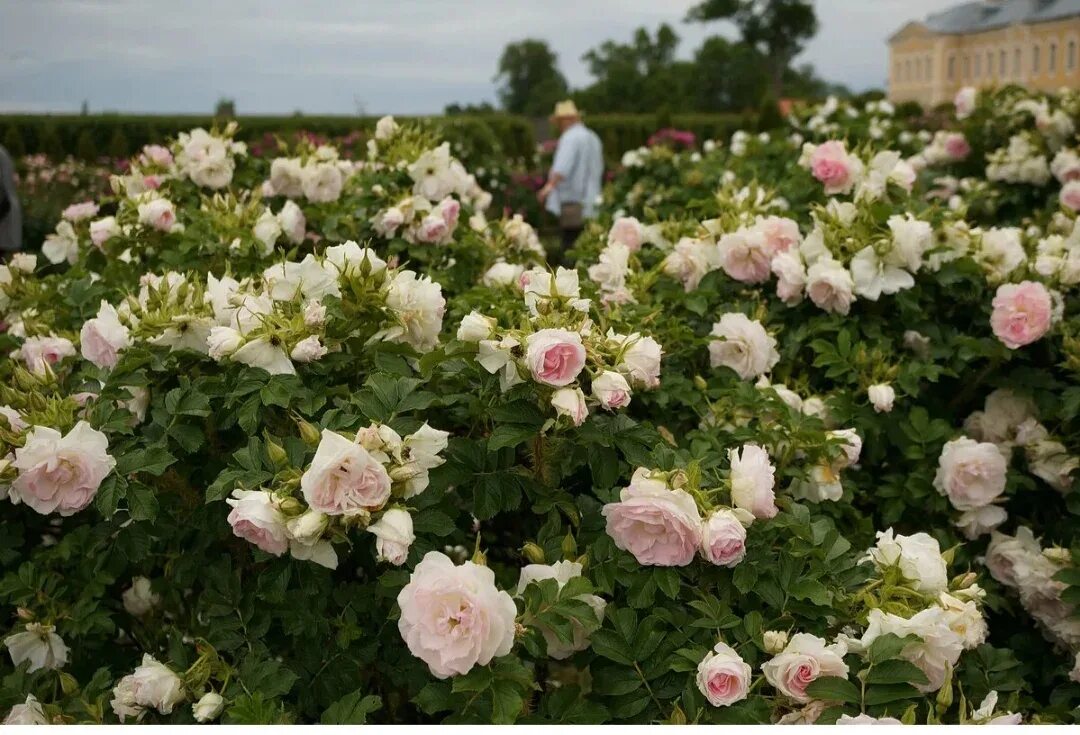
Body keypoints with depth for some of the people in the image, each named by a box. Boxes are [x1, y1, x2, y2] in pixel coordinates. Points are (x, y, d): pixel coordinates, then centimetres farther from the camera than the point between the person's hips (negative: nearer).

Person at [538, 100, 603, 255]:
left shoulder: (570, 137, -9)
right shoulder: (593, 138, 19)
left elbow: (562, 166, -26)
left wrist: (551, 184, -37)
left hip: (572, 200, -9)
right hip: (590, 201, 9)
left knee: (570, 244, -9)